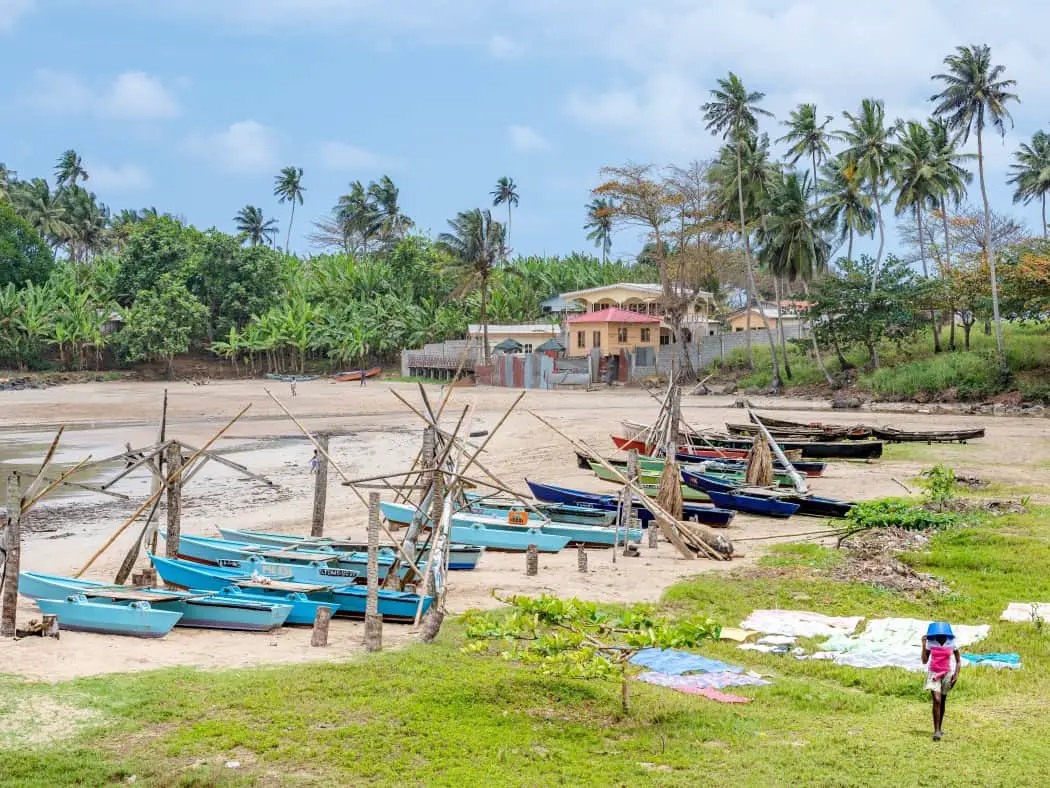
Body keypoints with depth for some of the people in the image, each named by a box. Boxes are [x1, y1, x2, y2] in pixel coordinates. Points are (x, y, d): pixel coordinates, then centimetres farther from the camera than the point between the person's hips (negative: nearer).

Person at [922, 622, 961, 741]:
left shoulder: (951, 644, -3)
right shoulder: (931, 643, -4)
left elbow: (958, 661, 6)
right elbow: (924, 661, -5)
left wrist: (956, 674, -6)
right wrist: (924, 645, -12)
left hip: (946, 674, 1)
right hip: (933, 674, -1)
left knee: (942, 702, 12)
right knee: (936, 700, -16)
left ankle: (939, 728, 30)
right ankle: (936, 731, -16)